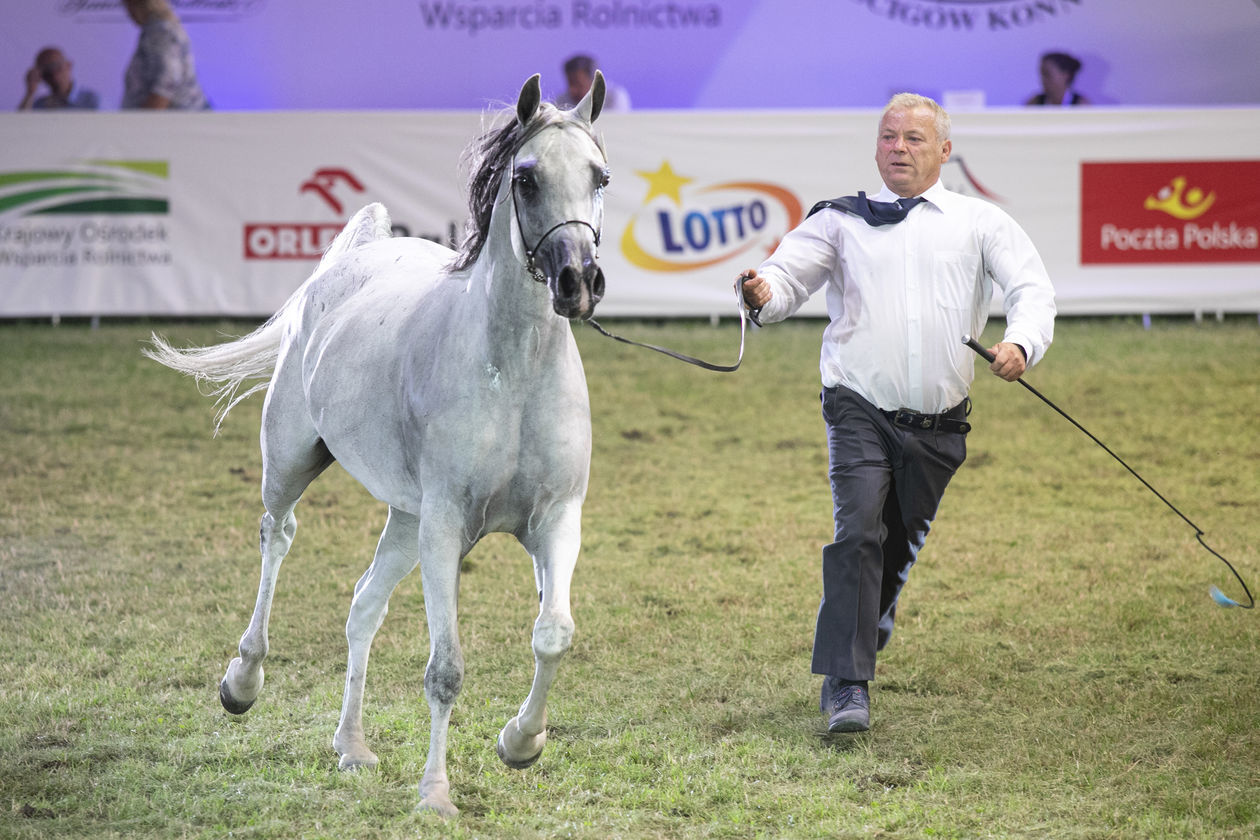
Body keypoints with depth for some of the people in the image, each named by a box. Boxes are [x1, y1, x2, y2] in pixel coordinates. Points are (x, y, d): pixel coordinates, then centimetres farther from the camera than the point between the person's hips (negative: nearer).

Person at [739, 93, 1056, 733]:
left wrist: (1021, 343, -23)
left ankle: (853, 651, 39)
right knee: (858, 535, -18)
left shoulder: (979, 223, 8)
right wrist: (763, 294, -25)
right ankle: (847, 687, -19)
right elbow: (788, 275, 0)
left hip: (938, 426, 2)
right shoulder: (842, 221, 9)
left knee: (899, 549, 14)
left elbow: (1031, 286, -2)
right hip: (860, 410, -2)